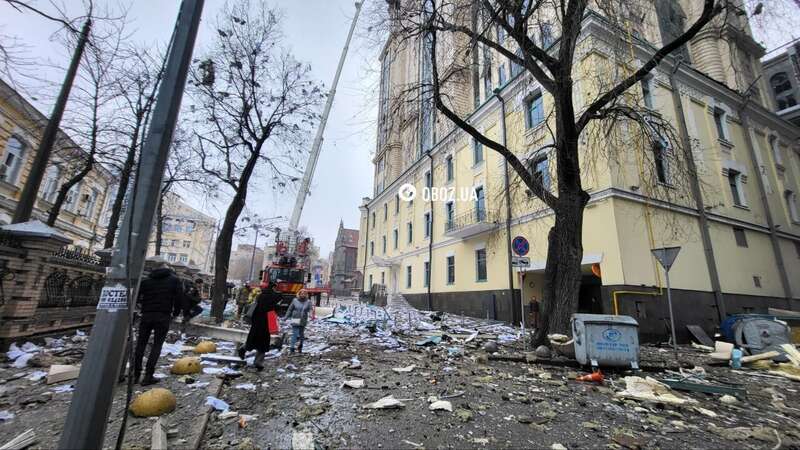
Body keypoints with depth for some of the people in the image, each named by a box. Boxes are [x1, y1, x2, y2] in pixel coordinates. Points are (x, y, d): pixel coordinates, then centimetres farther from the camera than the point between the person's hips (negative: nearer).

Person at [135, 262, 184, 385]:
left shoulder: (146, 280, 11)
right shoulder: (175, 280, 2)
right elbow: (180, 299, -5)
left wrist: (141, 307, 21)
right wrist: (175, 313, 8)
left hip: (146, 315, 3)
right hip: (163, 317, -3)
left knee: (140, 344, 14)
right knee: (157, 345, 4)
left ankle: (136, 374, 18)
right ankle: (148, 376, 1)